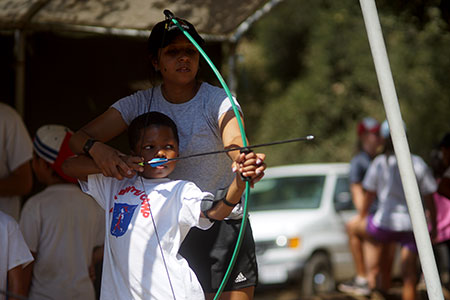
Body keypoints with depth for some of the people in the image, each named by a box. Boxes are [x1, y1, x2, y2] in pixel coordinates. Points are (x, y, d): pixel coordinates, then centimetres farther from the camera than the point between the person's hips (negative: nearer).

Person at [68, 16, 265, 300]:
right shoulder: (141, 104, -2)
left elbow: (234, 140, -32)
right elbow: (78, 138, -8)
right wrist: (96, 148, -32)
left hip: (222, 226, -2)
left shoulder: (218, 101, -10)